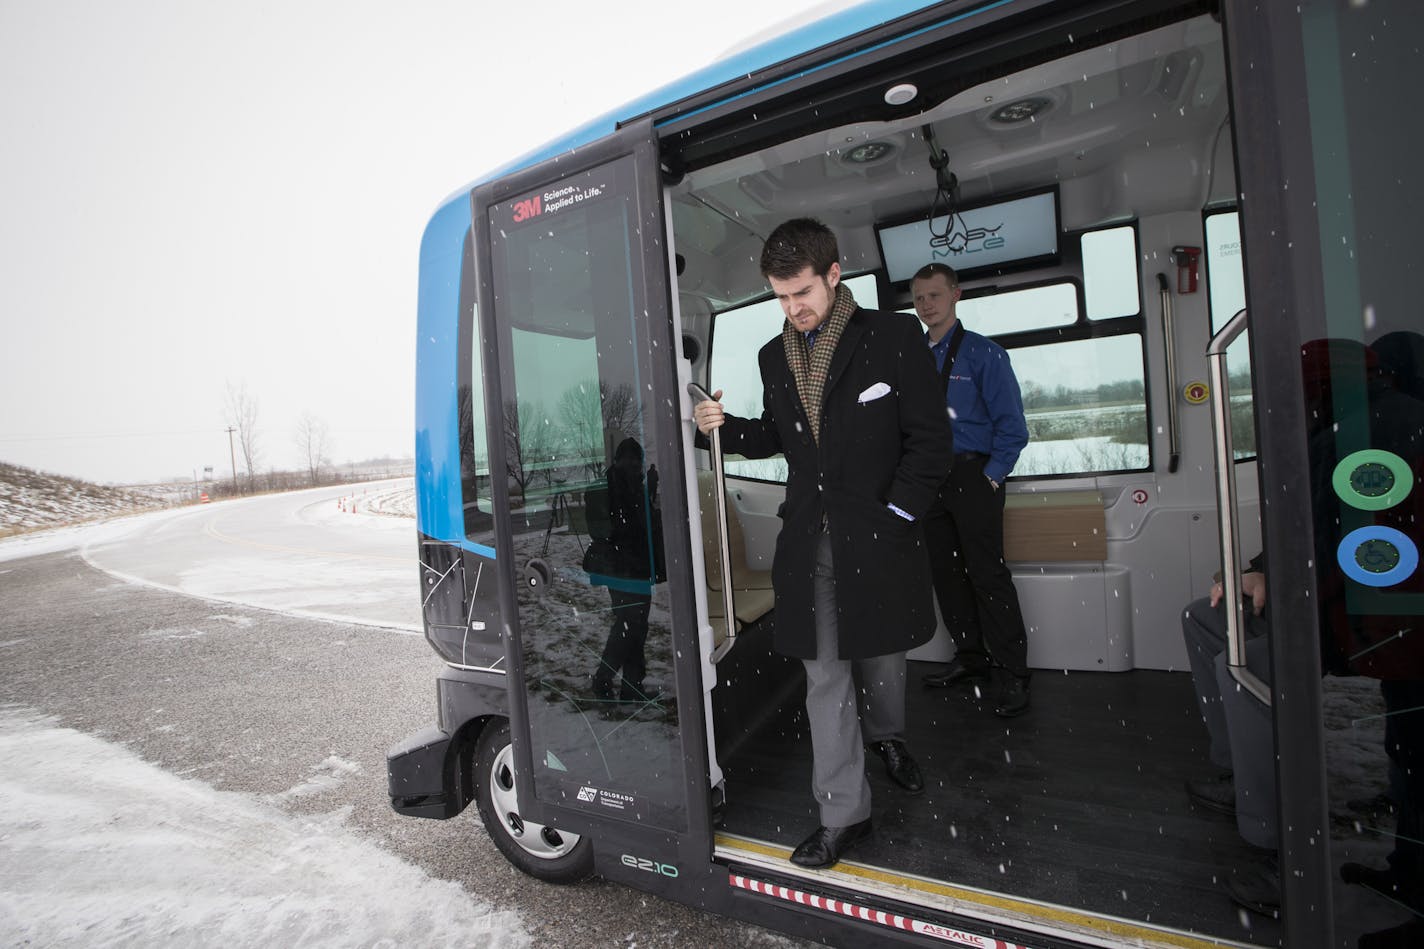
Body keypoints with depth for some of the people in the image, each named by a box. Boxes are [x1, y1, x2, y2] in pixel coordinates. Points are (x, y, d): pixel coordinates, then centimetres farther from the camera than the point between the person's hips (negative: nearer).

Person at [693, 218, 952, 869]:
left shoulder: (893, 337, -4)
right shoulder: (774, 356, 10)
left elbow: (931, 440, -4)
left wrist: (891, 515, -9)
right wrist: (725, 426, 0)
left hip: (878, 540, -2)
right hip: (808, 546, 3)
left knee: (880, 660, 17)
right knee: (824, 681, 6)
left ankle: (887, 738, 51)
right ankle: (843, 813, 22)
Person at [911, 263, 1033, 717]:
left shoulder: (983, 353, -1)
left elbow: (1012, 424, -4)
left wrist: (990, 478, -11)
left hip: (973, 478, -5)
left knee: (987, 572, -6)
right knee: (946, 573, 9)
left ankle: (1012, 675, 6)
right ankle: (970, 660, 23)